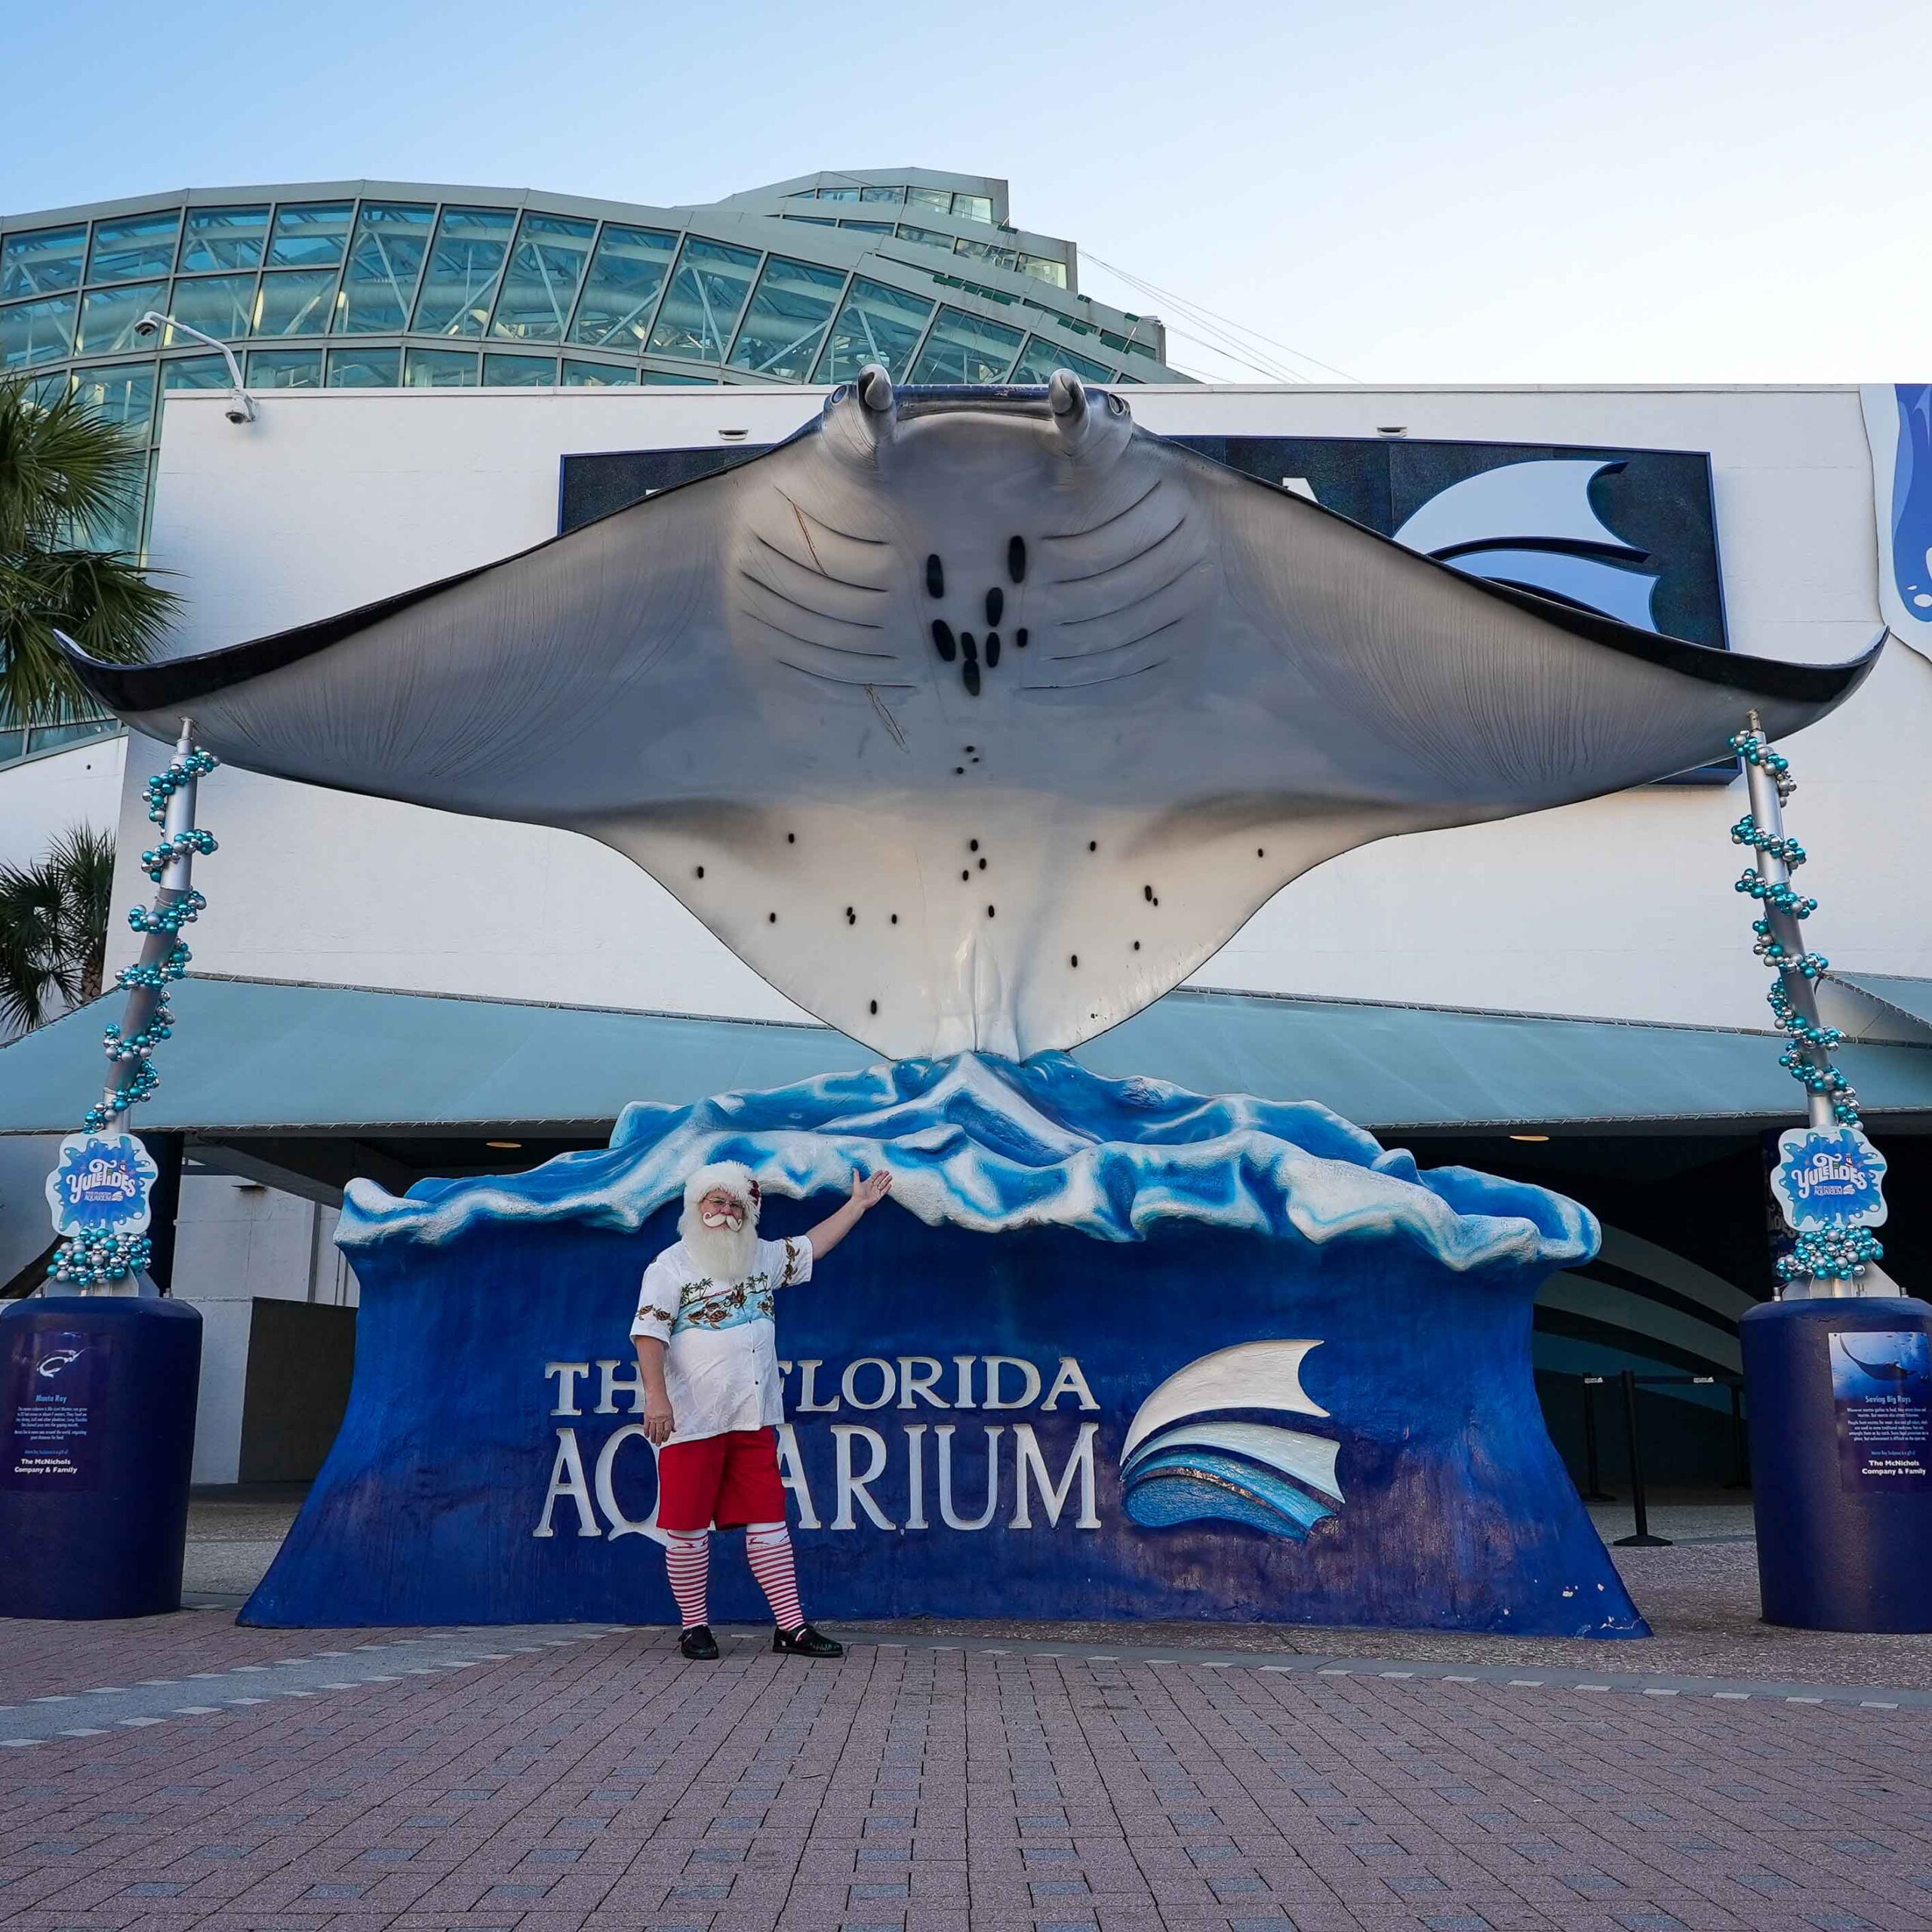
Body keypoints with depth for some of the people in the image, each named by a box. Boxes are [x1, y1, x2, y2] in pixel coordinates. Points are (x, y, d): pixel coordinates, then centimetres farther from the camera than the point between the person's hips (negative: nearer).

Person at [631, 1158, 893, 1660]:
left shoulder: (763, 1257, 14)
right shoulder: (672, 1266, -3)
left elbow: (812, 1245, 26)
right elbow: (649, 1333, -10)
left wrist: (858, 1203, 27)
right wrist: (656, 1396, -20)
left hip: (754, 1419, 5)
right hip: (693, 1423, -5)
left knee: (768, 1521, 5)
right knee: (688, 1526, 3)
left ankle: (790, 1626, 7)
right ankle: (694, 1627, 16)